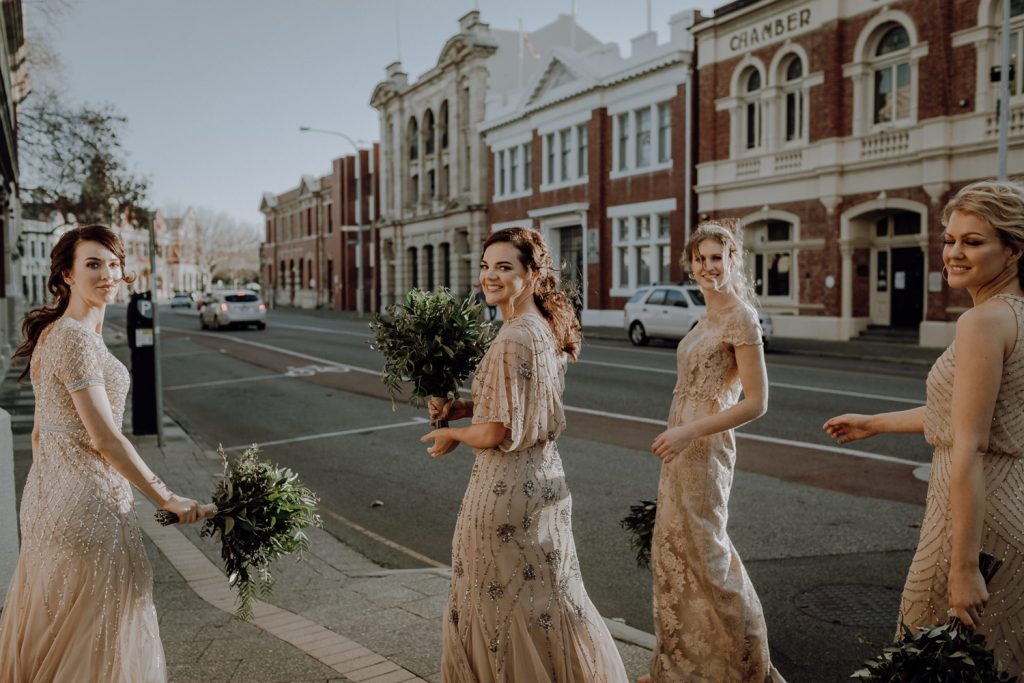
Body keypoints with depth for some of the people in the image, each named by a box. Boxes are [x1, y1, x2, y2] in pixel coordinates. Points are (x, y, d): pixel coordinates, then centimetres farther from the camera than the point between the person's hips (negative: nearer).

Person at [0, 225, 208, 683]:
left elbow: (41, 431, 16)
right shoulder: (77, 338, -19)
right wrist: (168, 499, -19)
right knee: (94, 633, 5)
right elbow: (105, 438, -24)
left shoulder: (54, 332, 11)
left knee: (52, 633, 22)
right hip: (87, 504, -9)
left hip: (47, 496, 9)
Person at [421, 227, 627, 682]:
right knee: (543, 597, 22)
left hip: (508, 488, -9)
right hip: (541, 477, 9)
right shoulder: (544, 328, 6)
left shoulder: (513, 340, -23)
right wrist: (463, 406, 7)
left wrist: (453, 434, -2)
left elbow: (496, 432, -22)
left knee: (506, 601, 9)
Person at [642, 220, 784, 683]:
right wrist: (677, 435, 15)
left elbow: (756, 403, -19)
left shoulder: (741, 318, -15)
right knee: (674, 550, 16)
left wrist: (688, 433, -22)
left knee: (703, 552, 4)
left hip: (703, 450, -9)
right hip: (682, 447, 9)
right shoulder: (710, 316, 11)